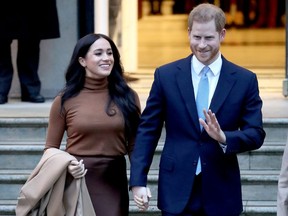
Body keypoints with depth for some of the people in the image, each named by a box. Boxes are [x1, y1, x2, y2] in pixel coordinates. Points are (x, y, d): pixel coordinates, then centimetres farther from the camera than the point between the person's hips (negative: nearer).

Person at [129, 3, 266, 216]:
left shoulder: (245, 80, 2)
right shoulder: (166, 75, 2)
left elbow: (256, 134, 2)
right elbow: (147, 130, 3)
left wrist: (224, 138, -19)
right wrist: (138, 181, -4)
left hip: (221, 192, 1)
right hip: (177, 190, 0)